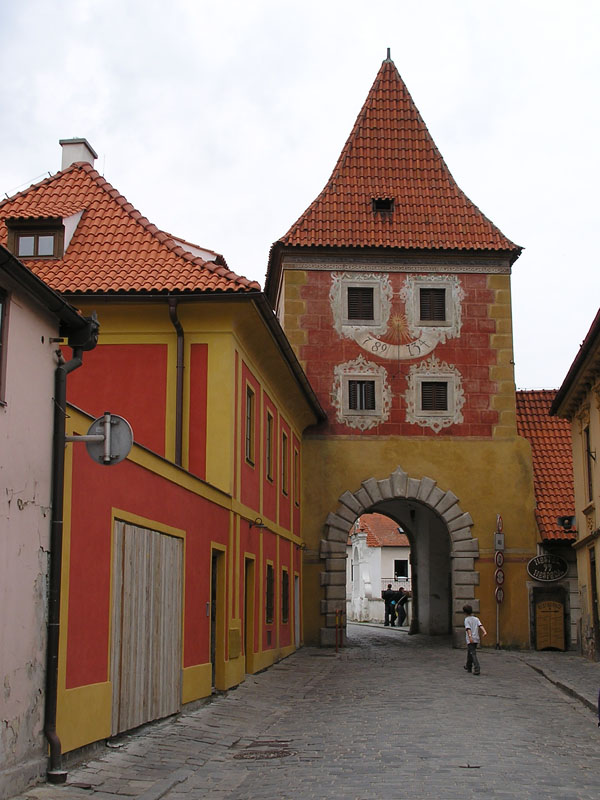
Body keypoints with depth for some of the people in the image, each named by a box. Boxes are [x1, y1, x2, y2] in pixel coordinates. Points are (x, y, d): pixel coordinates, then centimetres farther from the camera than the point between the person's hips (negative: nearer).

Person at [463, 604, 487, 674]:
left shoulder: (467, 620, -3)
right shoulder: (476, 619, 13)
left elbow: (468, 629, -18)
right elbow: (480, 626, -4)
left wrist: (470, 637, -30)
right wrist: (484, 632, -19)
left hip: (470, 640, -6)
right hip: (476, 639, 6)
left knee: (473, 654, -10)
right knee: (469, 653, 23)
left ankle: (477, 669, -22)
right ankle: (468, 667, 35)